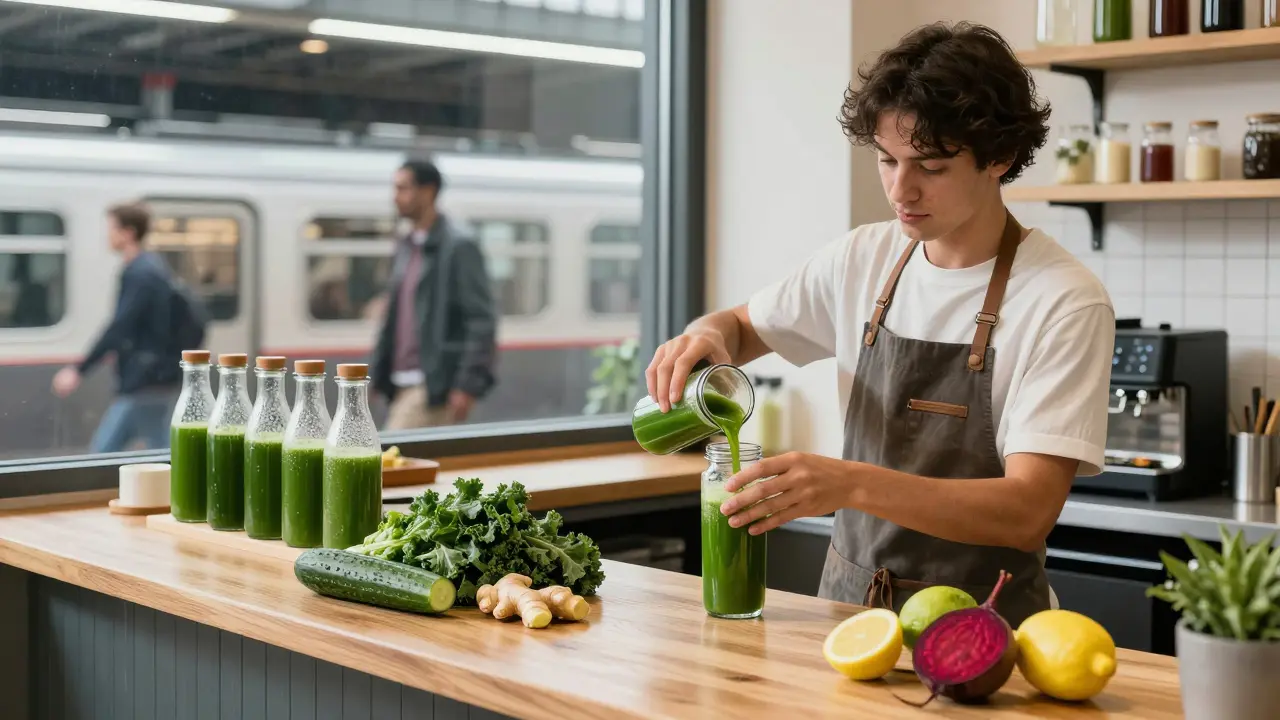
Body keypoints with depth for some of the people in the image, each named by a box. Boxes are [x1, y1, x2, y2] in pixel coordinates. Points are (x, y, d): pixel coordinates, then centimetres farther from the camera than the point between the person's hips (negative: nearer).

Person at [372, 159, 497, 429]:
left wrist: (468, 386, -17)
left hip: (434, 386, -8)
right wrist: (377, 376, 15)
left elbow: (482, 321, -13)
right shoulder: (406, 248, 15)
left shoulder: (458, 247, -9)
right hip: (403, 383, 8)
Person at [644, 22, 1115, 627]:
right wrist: (708, 335, -3)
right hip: (848, 598, 5)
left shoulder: (1066, 303, -12)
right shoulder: (861, 259, 4)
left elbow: (1029, 511, -19)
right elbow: (744, 326, 21)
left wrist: (854, 484, -32)